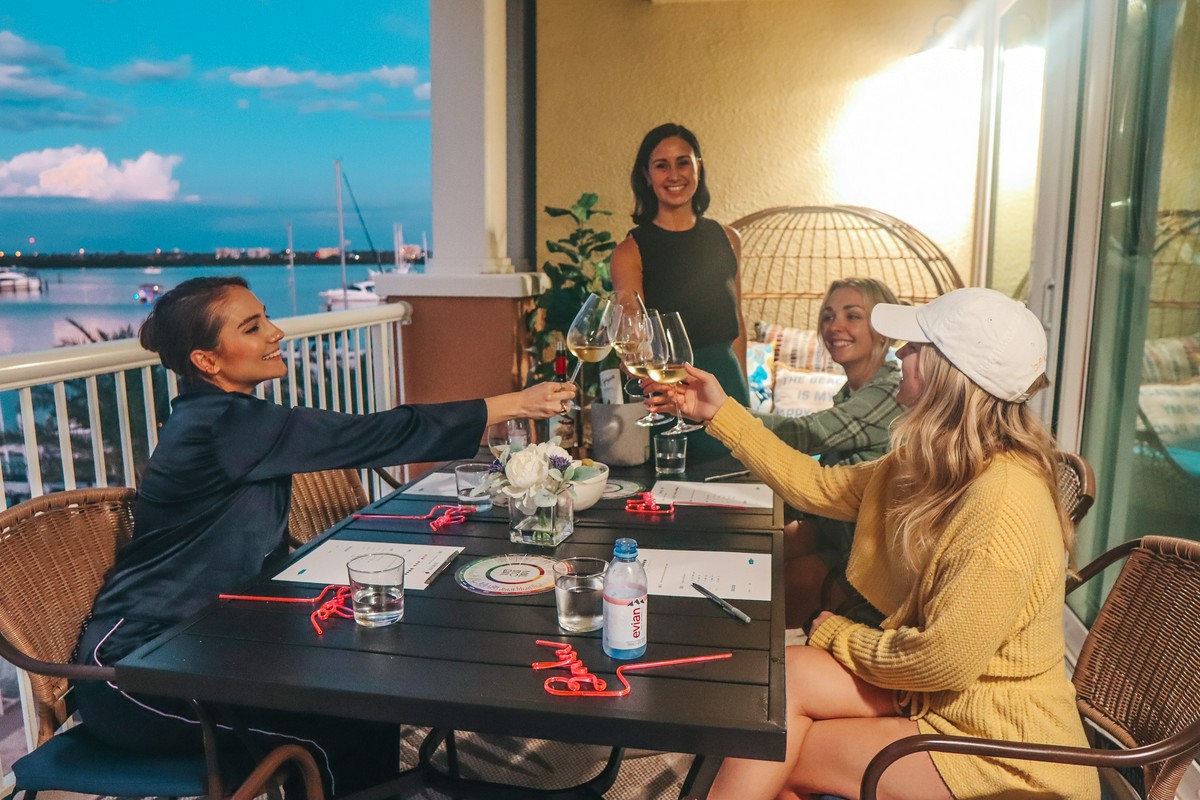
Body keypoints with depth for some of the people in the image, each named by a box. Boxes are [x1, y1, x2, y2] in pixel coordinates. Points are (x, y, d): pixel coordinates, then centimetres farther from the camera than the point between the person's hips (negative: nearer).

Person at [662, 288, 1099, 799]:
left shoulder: (1004, 500, -29)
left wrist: (838, 635, -9)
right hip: (939, 693, 7)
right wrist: (722, 413, 9)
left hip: (998, 745, -7)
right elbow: (818, 488, 8)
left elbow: (943, 662, -26)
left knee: (775, 757, -11)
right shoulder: (933, 466, 0)